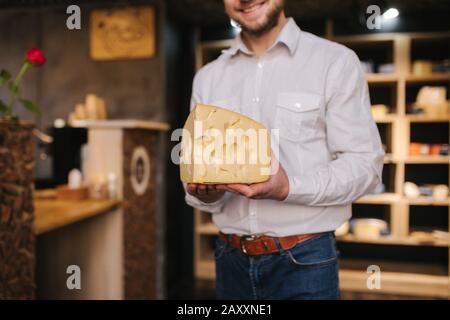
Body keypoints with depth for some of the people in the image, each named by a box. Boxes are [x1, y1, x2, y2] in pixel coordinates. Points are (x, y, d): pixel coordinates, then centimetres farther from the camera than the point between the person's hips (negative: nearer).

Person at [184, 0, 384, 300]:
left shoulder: (336, 61, -4)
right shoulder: (207, 77, 8)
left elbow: (364, 164, -8)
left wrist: (290, 188, -23)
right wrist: (205, 193, -13)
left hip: (304, 259, -3)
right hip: (231, 258, 4)